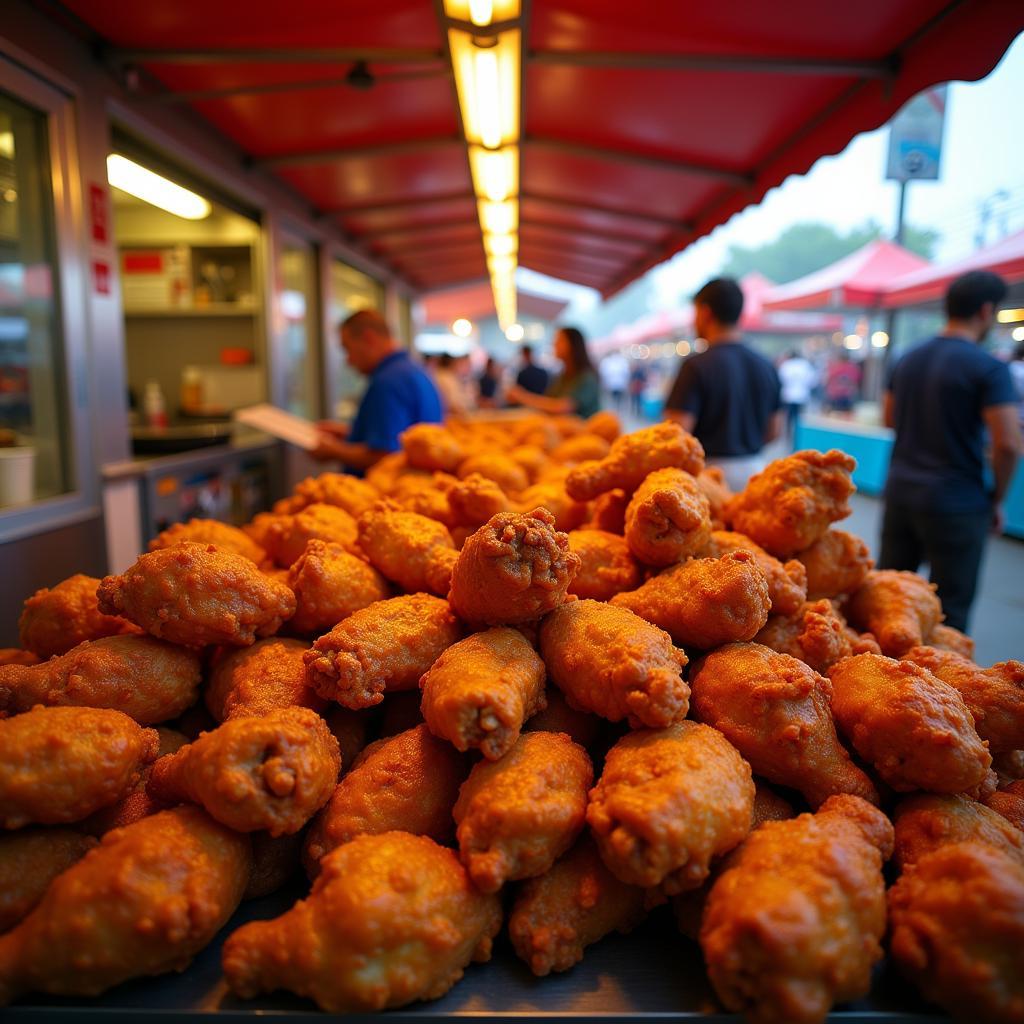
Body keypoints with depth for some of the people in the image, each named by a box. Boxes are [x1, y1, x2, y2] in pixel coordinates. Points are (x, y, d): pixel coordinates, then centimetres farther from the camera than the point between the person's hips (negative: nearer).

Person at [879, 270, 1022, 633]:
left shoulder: (907, 360, 7)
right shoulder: (989, 369, -13)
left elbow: (889, 418, 19)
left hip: (900, 490, 6)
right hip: (956, 501, -6)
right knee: (950, 608, 5)